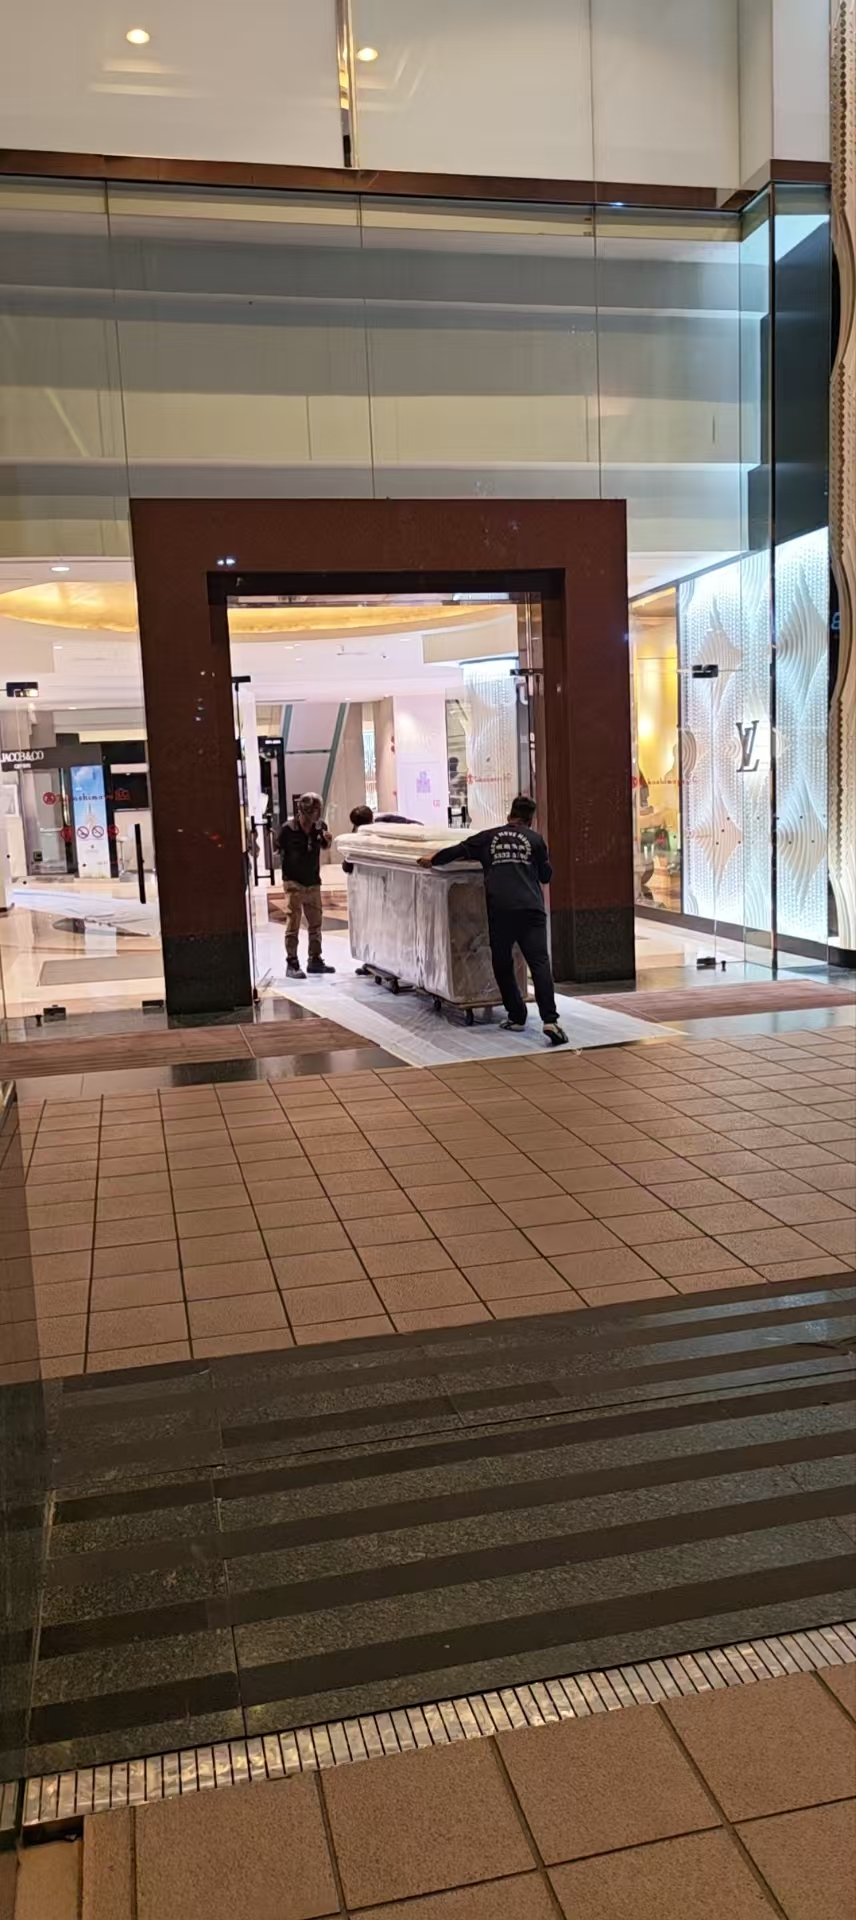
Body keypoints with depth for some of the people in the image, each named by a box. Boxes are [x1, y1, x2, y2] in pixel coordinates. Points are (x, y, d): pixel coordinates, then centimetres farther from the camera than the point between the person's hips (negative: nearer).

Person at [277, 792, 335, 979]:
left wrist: (327, 839, -7)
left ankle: (315, 960, 25)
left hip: (313, 881, 5)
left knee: (315, 923, 13)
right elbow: (279, 851, -5)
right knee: (293, 924, -4)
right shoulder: (288, 829, -16)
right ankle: (292, 964, 1)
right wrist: (288, 871, -7)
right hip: (294, 882, -5)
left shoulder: (320, 826, -4)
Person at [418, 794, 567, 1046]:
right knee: (539, 962, -7)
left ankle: (516, 1017, 18)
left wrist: (432, 860, 35)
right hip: (530, 909, -1)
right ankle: (550, 1020, -20)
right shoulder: (535, 839, 12)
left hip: (499, 910, 1)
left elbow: (457, 851, 18)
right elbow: (545, 876, 19)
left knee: (502, 965, 16)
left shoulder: (489, 837, 15)